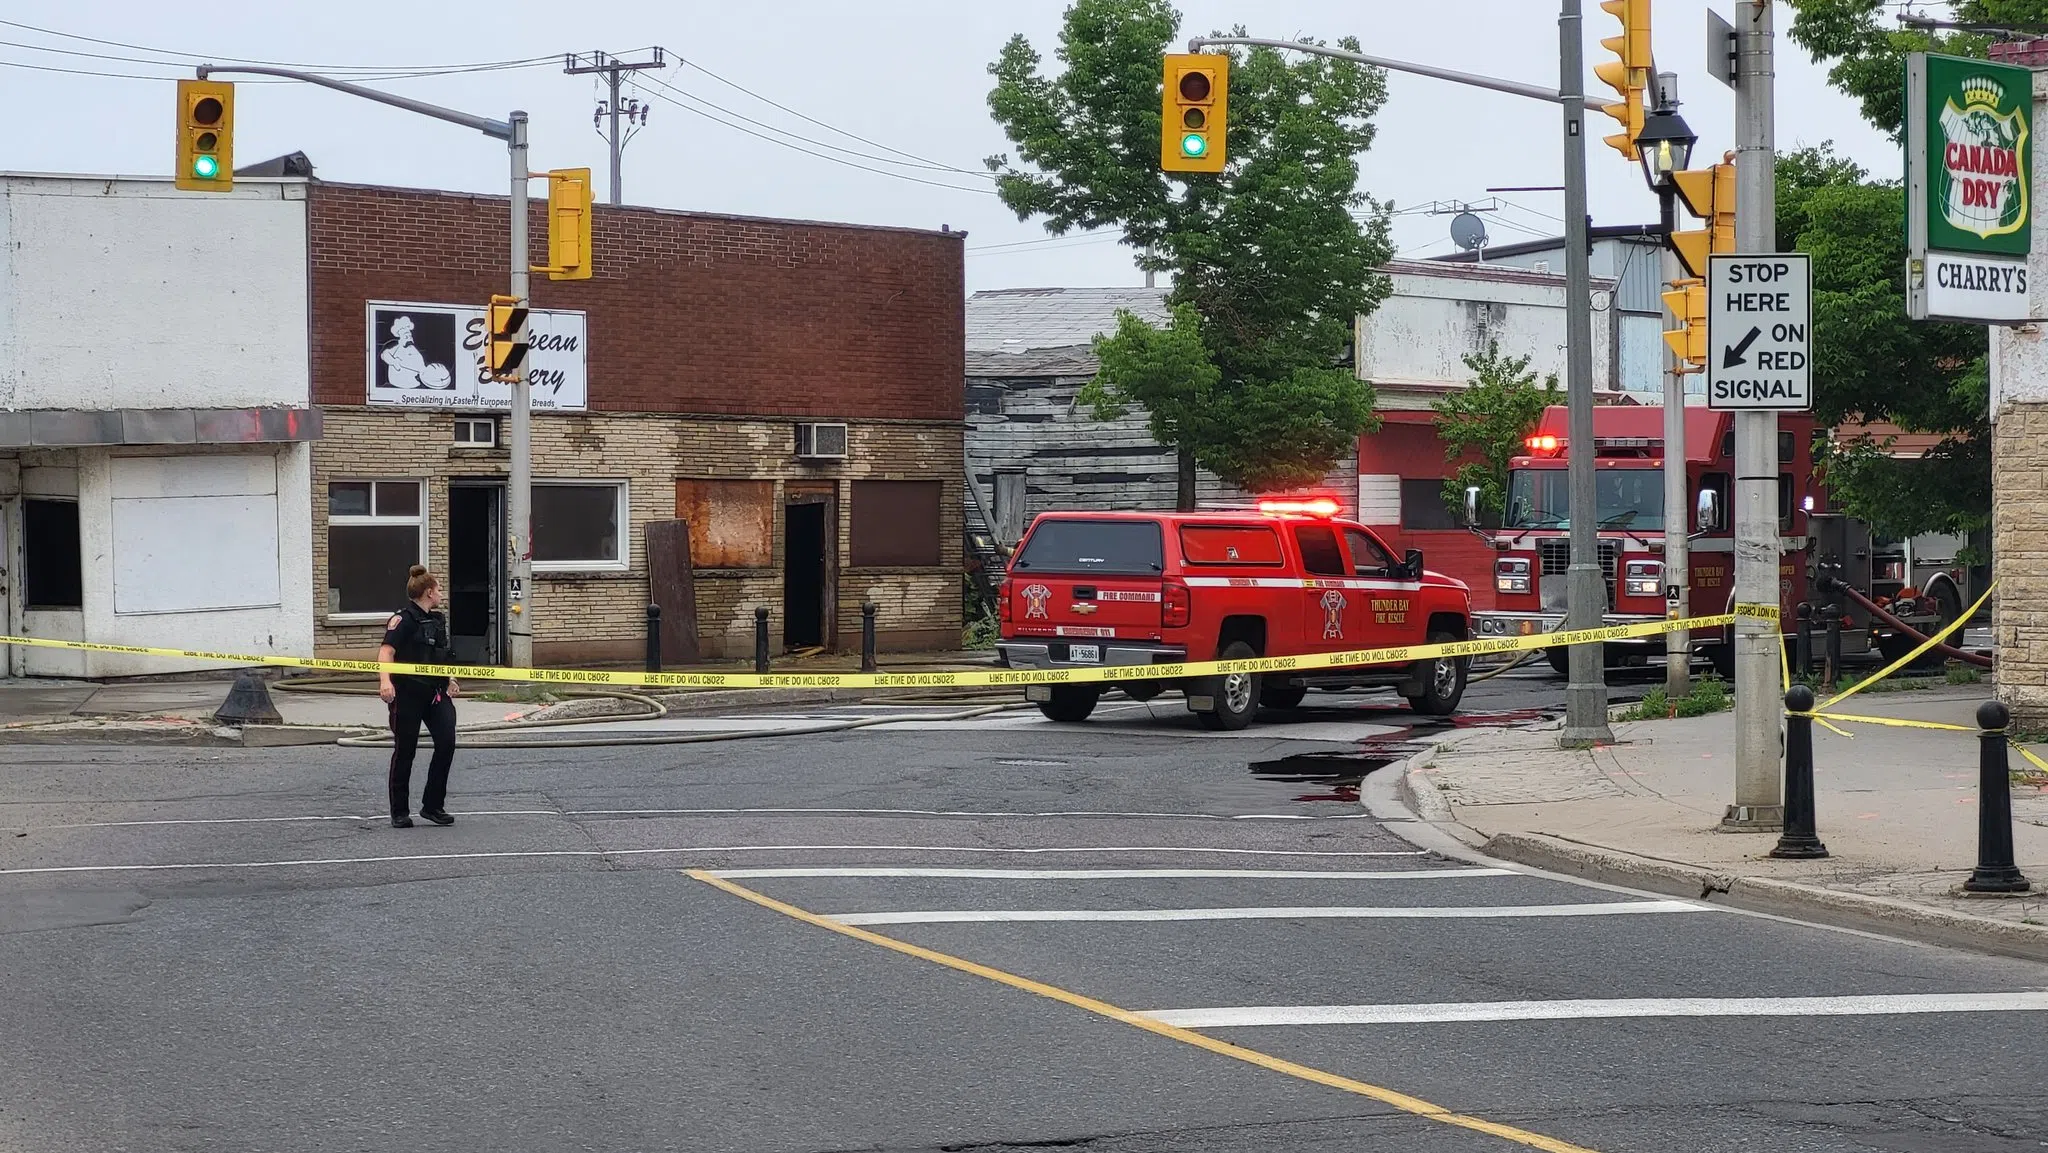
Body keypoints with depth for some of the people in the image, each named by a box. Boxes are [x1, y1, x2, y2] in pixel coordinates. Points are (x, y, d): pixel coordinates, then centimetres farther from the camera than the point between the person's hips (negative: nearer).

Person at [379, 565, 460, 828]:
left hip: (435, 692, 7)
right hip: (408, 693, -7)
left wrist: (448, 679, 32)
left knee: (446, 742, -6)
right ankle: (400, 812, 11)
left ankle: (433, 805, 6)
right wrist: (385, 680, -37)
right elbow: (386, 651, -23)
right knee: (404, 750, 1)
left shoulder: (437, 620, 16)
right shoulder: (403, 619, -10)